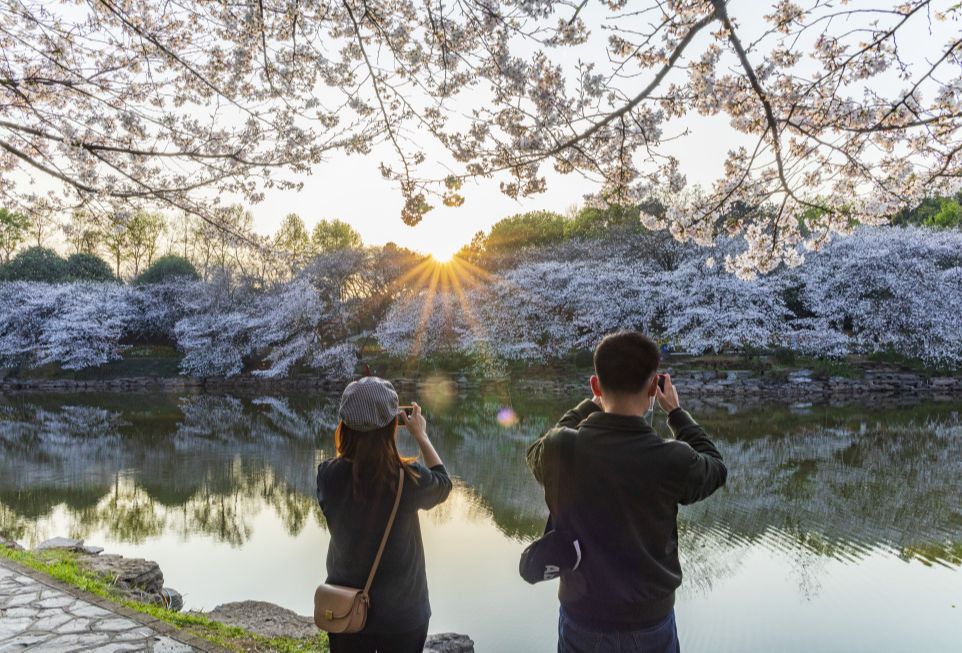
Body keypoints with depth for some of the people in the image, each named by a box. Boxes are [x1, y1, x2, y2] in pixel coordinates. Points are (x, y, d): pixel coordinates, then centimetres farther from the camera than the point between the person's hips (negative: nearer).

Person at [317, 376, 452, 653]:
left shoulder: (328, 475, -19)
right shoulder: (409, 479, -25)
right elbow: (443, 483, -2)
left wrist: (361, 430, 4)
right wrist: (421, 435, 5)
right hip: (403, 613, -2)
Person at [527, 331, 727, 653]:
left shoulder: (560, 449, -19)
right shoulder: (672, 461, -22)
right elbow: (715, 469, 2)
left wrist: (592, 404, 11)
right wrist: (676, 412, 12)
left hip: (581, 622, 1)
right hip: (650, 624, 0)